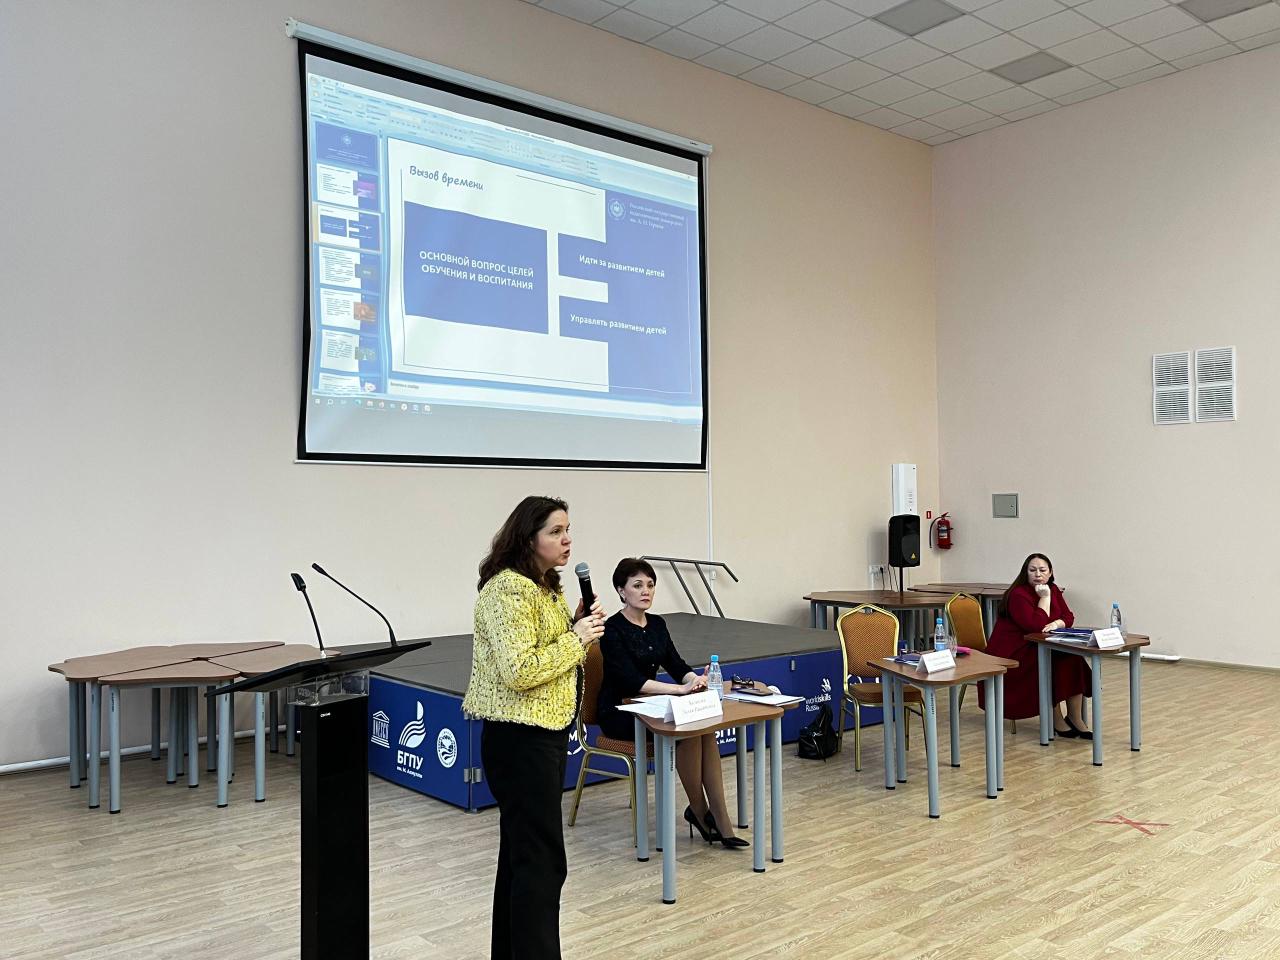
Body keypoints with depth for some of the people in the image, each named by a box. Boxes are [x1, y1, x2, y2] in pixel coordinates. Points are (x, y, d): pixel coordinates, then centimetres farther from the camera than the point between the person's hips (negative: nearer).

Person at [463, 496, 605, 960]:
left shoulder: (546, 585, 11)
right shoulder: (509, 589, -19)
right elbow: (519, 670, -26)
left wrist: (579, 627, 3)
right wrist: (577, 638, -18)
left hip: (544, 732, 10)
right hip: (519, 737, -10)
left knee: (520, 852, 17)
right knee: (543, 861, -7)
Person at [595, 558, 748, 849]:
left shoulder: (657, 624, 7)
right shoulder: (613, 629, -17)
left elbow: (676, 665, 3)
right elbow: (631, 680, -27)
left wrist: (695, 679, -21)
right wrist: (680, 689, -35)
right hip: (618, 712, -7)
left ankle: (721, 821, -20)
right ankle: (700, 812, -8)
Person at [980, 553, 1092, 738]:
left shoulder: (1053, 590, 7)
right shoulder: (1018, 595, -18)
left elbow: (1068, 616, 6)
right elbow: (1036, 625, -26)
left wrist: (1056, 623, -16)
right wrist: (1045, 597, -21)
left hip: (1039, 649, 7)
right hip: (1011, 655, -7)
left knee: (1072, 657, -17)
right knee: (1052, 666, -27)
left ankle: (1076, 719, -12)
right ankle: (1057, 721, -12)